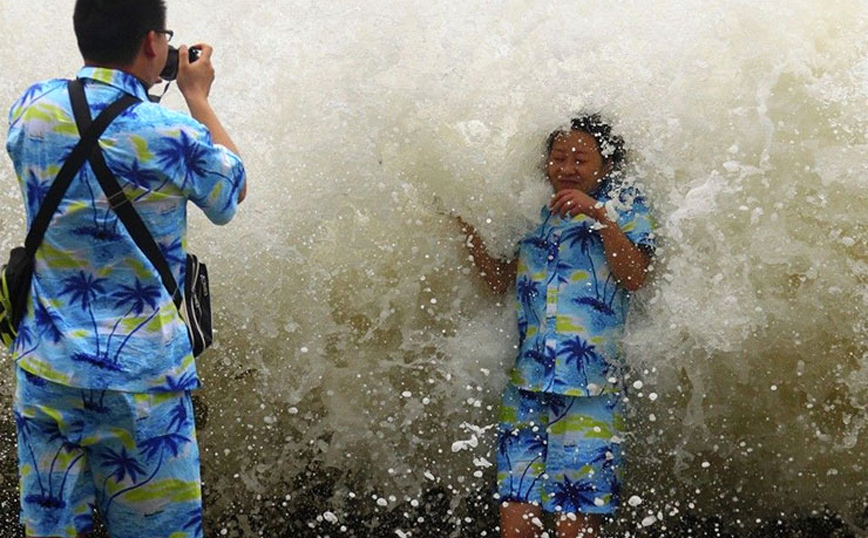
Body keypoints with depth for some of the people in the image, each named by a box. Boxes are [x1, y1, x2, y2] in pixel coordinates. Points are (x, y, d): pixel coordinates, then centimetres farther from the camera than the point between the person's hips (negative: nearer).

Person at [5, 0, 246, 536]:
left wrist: (134, 88, 20)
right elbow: (234, 189, 6)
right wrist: (198, 97, 14)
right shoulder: (171, 135, -15)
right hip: (140, 378, -4)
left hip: (45, 366, 4)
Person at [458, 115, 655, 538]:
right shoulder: (534, 213, 21)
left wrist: (601, 217, -12)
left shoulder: (625, 205, 9)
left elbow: (634, 277, -4)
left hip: (589, 389, -4)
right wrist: (466, 226, 10)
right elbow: (499, 281, 19)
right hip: (526, 387, 4)